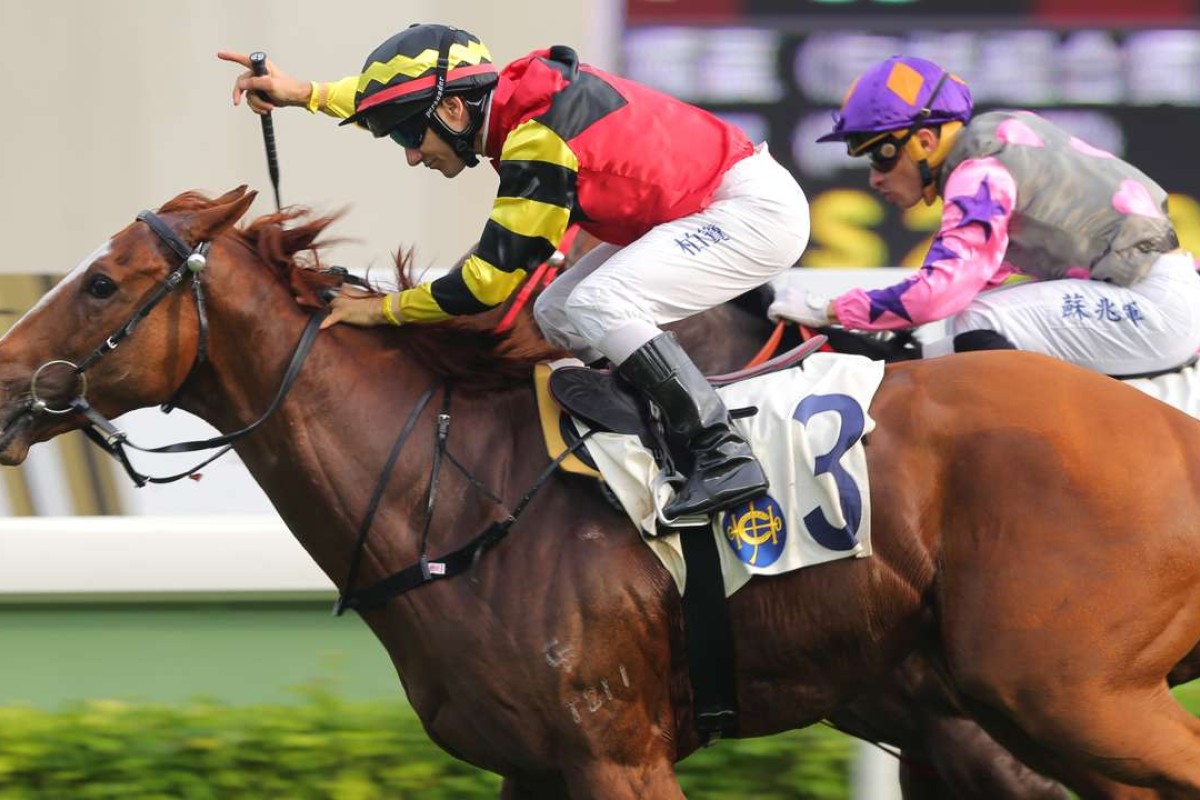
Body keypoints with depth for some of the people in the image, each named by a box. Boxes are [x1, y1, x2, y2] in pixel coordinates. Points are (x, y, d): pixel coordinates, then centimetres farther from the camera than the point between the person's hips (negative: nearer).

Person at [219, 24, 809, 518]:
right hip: (696, 211, 10)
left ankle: (725, 456, -21)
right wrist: (304, 94, 11)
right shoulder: (516, 91, -1)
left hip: (759, 207, -10)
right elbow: (412, 85, 19)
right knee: (557, 315, 9)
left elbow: (490, 279, -21)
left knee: (599, 303, -25)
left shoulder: (538, 140, -27)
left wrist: (384, 310, -10)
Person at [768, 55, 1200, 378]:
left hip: (1155, 307, -9)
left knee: (980, 324, -16)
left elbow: (942, 290, -24)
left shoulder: (981, 170, -16)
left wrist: (828, 311, -16)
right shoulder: (996, 135, 11)